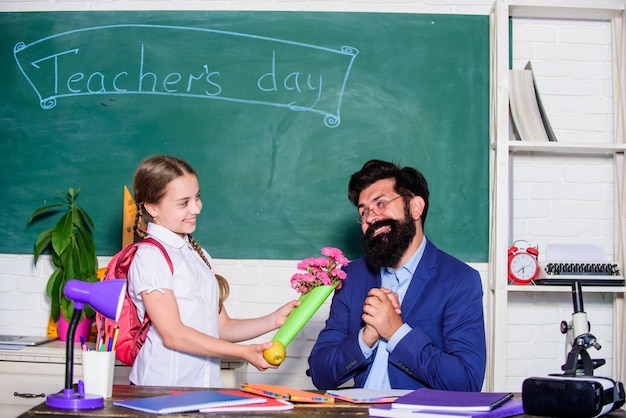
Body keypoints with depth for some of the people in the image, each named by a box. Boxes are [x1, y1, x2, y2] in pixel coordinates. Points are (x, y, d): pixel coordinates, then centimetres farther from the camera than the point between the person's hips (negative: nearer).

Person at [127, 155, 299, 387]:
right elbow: (173, 335, -12)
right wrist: (243, 352, -14)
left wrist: (274, 320, 4)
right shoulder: (149, 257, -6)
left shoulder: (198, 254, 18)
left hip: (207, 385, 6)